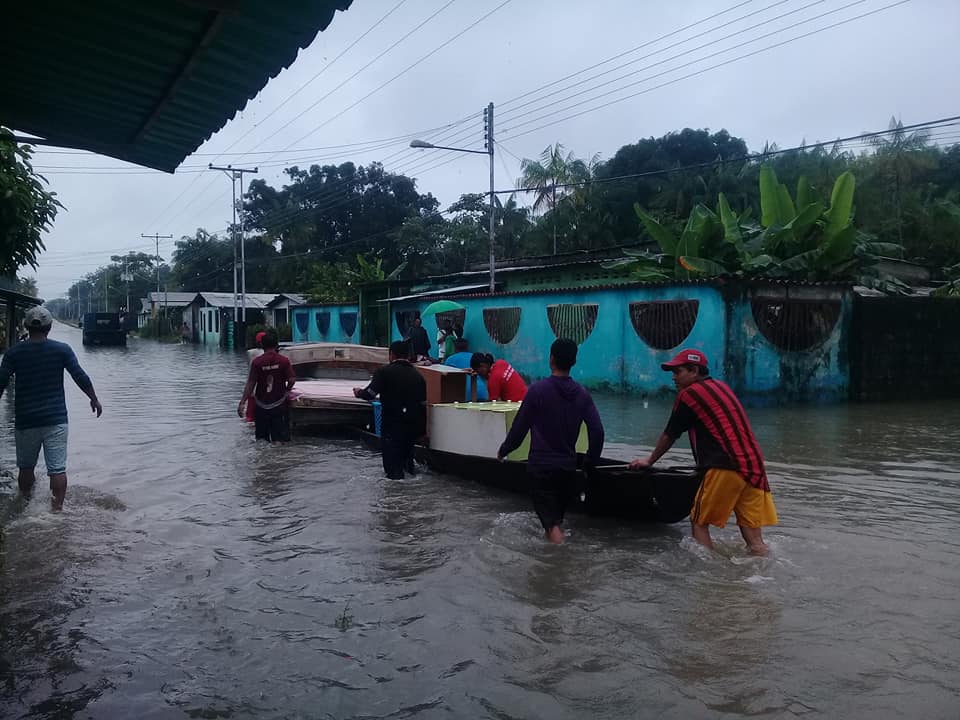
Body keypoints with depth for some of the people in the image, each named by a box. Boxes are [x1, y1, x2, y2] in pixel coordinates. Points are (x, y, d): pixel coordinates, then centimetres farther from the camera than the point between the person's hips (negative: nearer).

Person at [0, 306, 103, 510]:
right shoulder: (62, 350, -4)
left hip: (25, 420, 1)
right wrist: (94, 399, 8)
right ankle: (58, 506, -3)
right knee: (57, 468, -1)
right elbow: (81, 377, -6)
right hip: (56, 419, -1)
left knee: (26, 467, 18)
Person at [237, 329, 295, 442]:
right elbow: (292, 380, -10)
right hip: (279, 405, -1)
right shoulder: (284, 360, -7)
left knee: (261, 439, 12)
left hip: (261, 406, 1)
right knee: (281, 439, 3)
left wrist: (242, 403, -5)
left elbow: (250, 383, -8)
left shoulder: (256, 362, -7)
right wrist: (287, 389, 12)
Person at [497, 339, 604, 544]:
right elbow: (597, 431, -2)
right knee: (559, 515, 23)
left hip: (540, 465, -4)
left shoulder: (538, 390, -10)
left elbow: (519, 427, -6)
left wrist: (503, 451, 10)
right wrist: (590, 462, 11)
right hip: (568, 466, 4)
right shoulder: (582, 394, 1)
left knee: (551, 522, -2)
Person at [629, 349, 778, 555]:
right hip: (754, 467, 7)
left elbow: (669, 436, 11)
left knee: (699, 522, 5)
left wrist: (649, 460, 26)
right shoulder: (722, 386, 23)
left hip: (726, 467, -7)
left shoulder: (689, 394, 1)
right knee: (754, 540, 6)